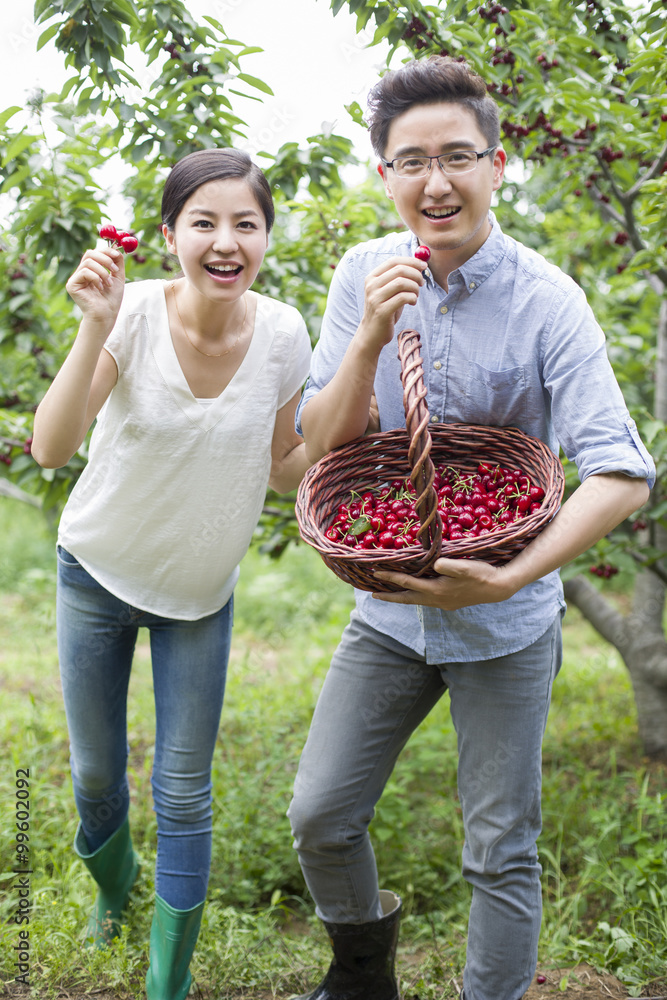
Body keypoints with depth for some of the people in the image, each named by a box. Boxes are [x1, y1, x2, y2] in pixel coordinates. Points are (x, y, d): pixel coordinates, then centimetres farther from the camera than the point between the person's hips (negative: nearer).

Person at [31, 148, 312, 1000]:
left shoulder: (282, 335, -15)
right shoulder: (134, 312, -22)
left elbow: (281, 469, -2)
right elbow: (51, 449, -31)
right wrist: (95, 327, -40)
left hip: (200, 595, 1)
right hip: (97, 575, 0)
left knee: (183, 796, 5)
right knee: (96, 772, 17)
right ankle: (112, 887, 51)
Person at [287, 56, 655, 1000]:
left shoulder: (546, 302, -16)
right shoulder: (366, 275, -4)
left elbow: (622, 473, -22)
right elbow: (323, 442, -7)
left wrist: (512, 575, -35)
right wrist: (372, 335, -24)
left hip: (505, 626, -3)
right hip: (389, 605, 4)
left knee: (501, 852, 7)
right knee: (320, 818, 9)